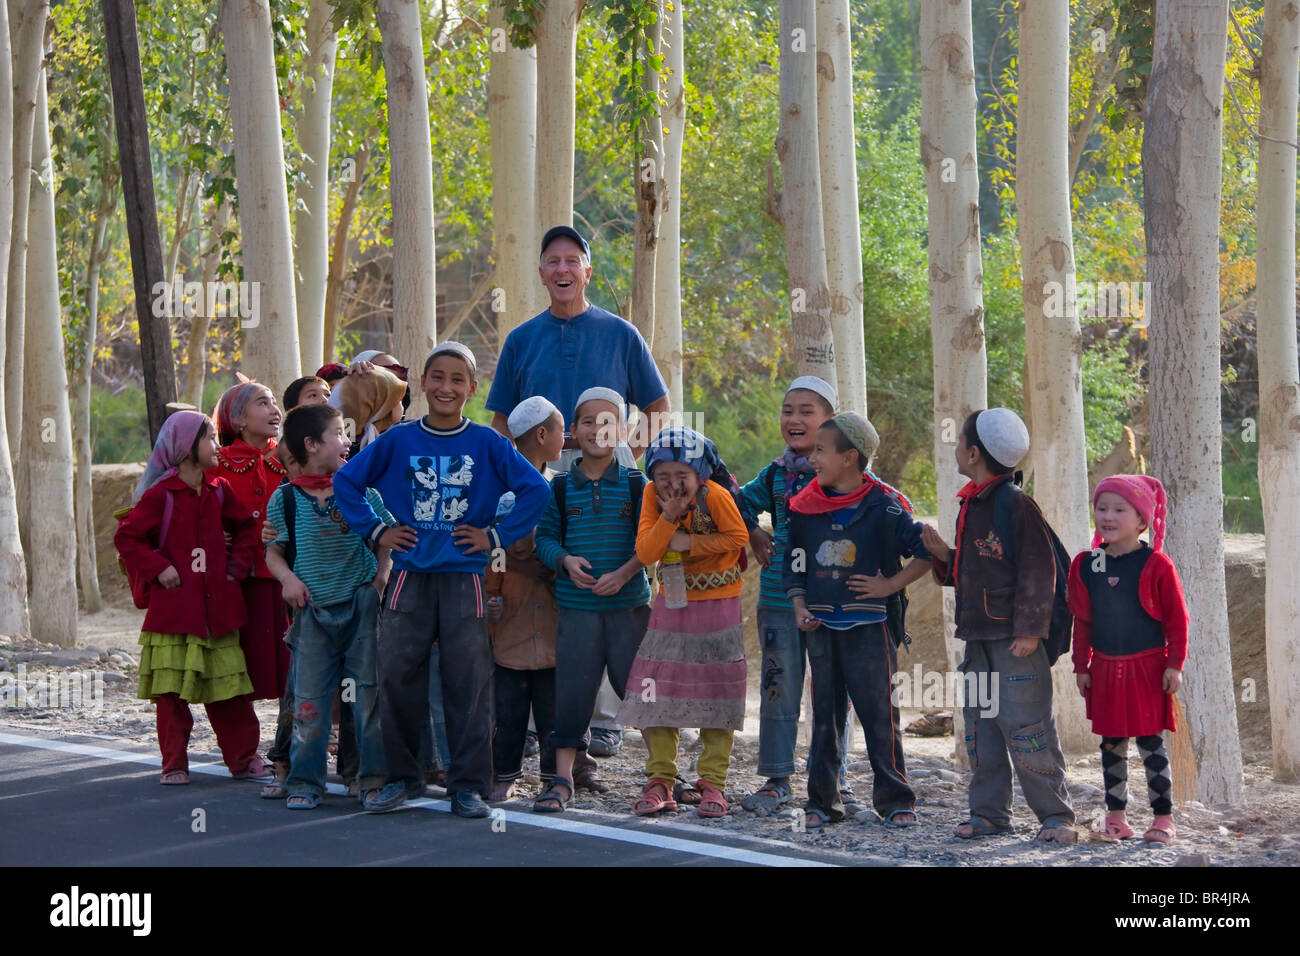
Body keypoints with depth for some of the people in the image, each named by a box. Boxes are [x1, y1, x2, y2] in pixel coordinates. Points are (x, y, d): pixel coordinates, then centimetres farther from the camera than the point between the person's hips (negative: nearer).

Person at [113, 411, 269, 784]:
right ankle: (174, 763, 7)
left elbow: (246, 527, 22)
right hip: (173, 608, -4)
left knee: (228, 687, 5)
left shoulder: (219, 491, 10)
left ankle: (244, 757, 14)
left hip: (218, 606, 4)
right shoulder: (160, 495, -6)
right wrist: (158, 568, -12)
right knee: (172, 689, -1)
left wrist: (238, 565, 9)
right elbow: (127, 537, -5)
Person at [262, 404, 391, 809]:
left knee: (370, 695, 2)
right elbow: (273, 550, 7)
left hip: (362, 605, 1)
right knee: (309, 699, 1)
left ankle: (375, 778, 11)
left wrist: (382, 574, -5)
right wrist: (287, 577, -11)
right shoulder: (285, 498, 0)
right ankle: (304, 782, 9)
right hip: (314, 611, -1)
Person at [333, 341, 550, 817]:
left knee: (469, 683, -1)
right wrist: (376, 530, 3)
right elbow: (345, 481, 9)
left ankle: (469, 785, 6)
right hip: (409, 576, 1)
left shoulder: (487, 443, 1)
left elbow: (536, 490, 0)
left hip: (463, 578, -1)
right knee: (396, 678, 0)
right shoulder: (398, 440, 4)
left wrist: (496, 536, -3)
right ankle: (402, 776, 14)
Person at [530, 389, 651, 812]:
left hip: (628, 605, -1)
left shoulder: (636, 485, 2)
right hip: (576, 606, 1)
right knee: (572, 690, 0)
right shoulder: (561, 487, 6)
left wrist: (625, 572, -15)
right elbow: (545, 538, 6)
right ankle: (562, 779, 4)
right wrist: (566, 560, -14)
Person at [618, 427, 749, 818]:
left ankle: (712, 782, 7)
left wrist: (689, 543, -20)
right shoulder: (652, 496, -8)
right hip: (670, 606, 4)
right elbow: (645, 552, -12)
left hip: (717, 607, -4)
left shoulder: (715, 495, -20)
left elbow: (737, 537, -14)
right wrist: (669, 517, -26)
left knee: (716, 694, 0)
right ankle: (660, 780, 8)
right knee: (657, 694, 1)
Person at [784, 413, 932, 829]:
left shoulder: (884, 505, -7)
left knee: (878, 712, -4)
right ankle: (822, 801, 15)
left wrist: (891, 584, -8)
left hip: (870, 625, -4)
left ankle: (895, 800, 4)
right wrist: (800, 608, 3)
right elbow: (795, 563, 15)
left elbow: (928, 551, -4)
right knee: (825, 713, 9)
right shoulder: (806, 506, 7)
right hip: (822, 626, 4)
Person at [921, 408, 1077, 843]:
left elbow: (1038, 571, -14)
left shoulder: (1018, 506, -12)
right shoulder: (970, 508, 15)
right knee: (981, 728, 10)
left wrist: (1029, 630, -17)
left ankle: (1055, 815, 1)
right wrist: (944, 554, 6)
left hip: (1016, 642, -9)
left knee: (1024, 726, -8)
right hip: (979, 639, 9)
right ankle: (989, 813, 18)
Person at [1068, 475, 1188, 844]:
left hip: (1147, 668, -4)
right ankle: (1115, 816, 18)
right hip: (1105, 670, 4)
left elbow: (1176, 618, -6)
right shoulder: (1085, 565, 2)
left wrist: (1174, 664, -9)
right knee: (1111, 744, 10)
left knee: (1151, 743, -2)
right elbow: (1082, 621, 10)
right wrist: (1081, 666, 9)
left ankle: (1163, 817, 5)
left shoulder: (1155, 564, -10)